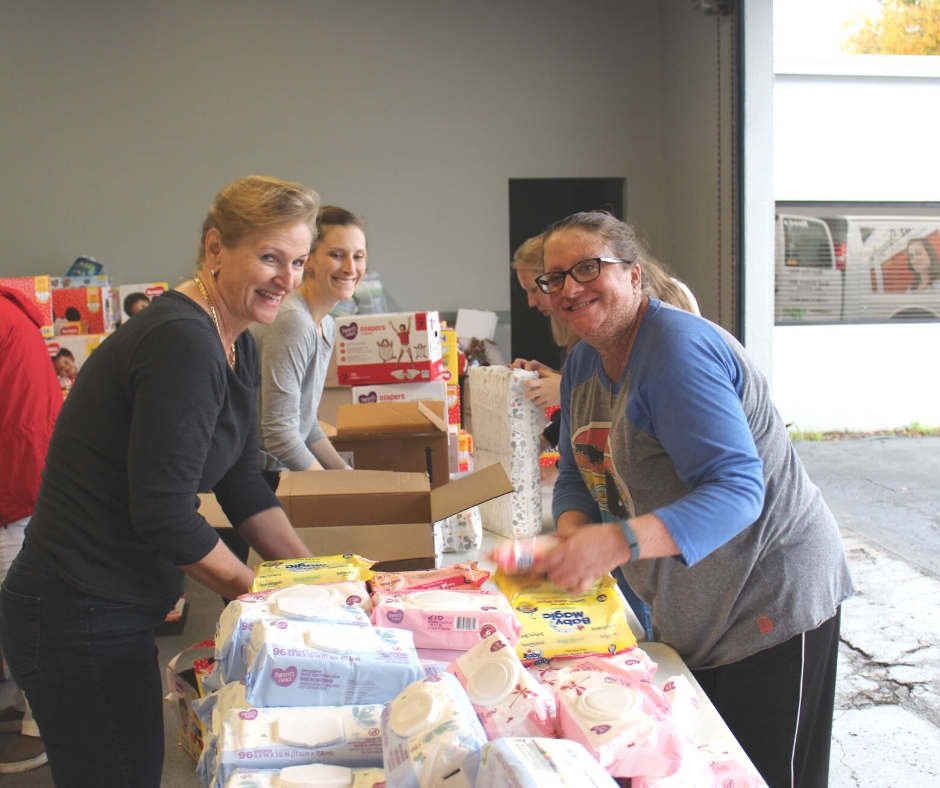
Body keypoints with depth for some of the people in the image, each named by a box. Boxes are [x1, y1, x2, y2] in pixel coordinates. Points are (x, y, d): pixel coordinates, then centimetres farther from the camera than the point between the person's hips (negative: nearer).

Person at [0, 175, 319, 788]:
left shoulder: (237, 346, 8)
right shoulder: (182, 344, -24)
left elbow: (242, 486, 13)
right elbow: (163, 514, -24)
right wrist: (259, 591, -11)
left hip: (117, 613, 10)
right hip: (81, 623, -10)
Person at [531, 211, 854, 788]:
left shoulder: (677, 350, -24)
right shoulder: (584, 362, 6)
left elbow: (738, 489, -31)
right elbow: (578, 474, 10)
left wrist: (621, 540, -44)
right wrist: (574, 536, -14)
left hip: (771, 604, -9)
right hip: (686, 616, 9)